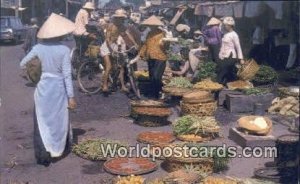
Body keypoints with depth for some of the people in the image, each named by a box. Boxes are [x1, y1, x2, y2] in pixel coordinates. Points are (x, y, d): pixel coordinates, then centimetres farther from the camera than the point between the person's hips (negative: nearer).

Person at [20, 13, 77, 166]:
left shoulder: (39, 47, -3)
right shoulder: (64, 50, -14)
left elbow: (22, 63, 10)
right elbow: (67, 75, -14)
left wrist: (24, 66, 35)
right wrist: (71, 96, -9)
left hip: (43, 88, 2)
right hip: (58, 88, -2)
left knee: (41, 122, 9)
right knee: (59, 120, 17)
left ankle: (42, 155, 8)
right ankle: (58, 149, 35)